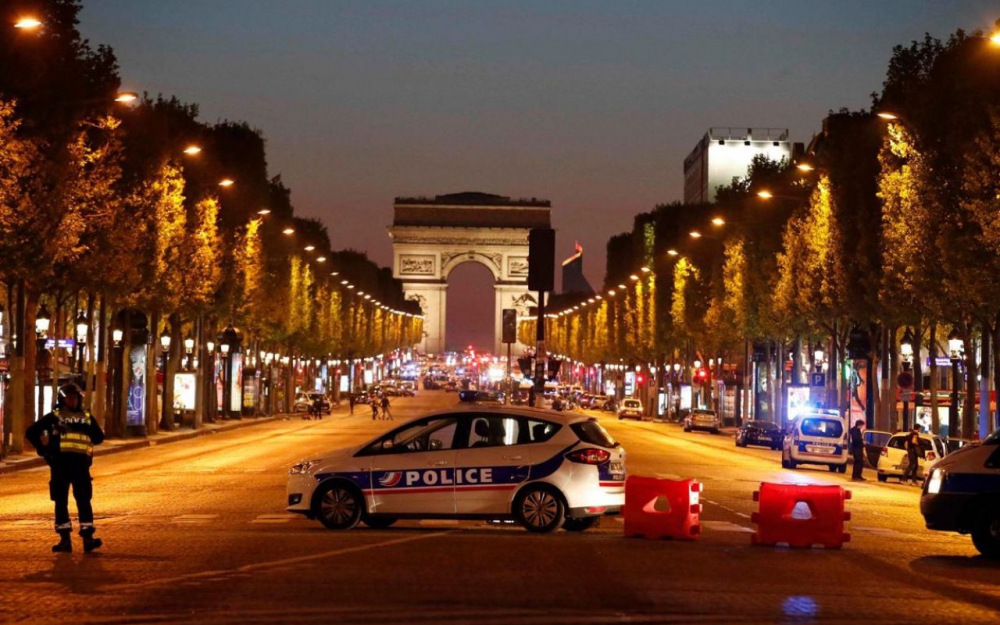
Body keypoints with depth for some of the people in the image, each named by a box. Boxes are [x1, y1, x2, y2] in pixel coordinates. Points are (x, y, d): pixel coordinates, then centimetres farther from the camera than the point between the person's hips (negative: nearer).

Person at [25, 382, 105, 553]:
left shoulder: (87, 418, 16)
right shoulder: (54, 417, 7)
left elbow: (99, 437, 26)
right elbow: (31, 433, 9)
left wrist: (85, 444, 10)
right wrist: (44, 449, 4)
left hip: (81, 464, 2)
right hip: (60, 464, -2)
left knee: (84, 500, -3)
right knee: (61, 501, 2)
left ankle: (88, 537, -4)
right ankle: (65, 539, 6)